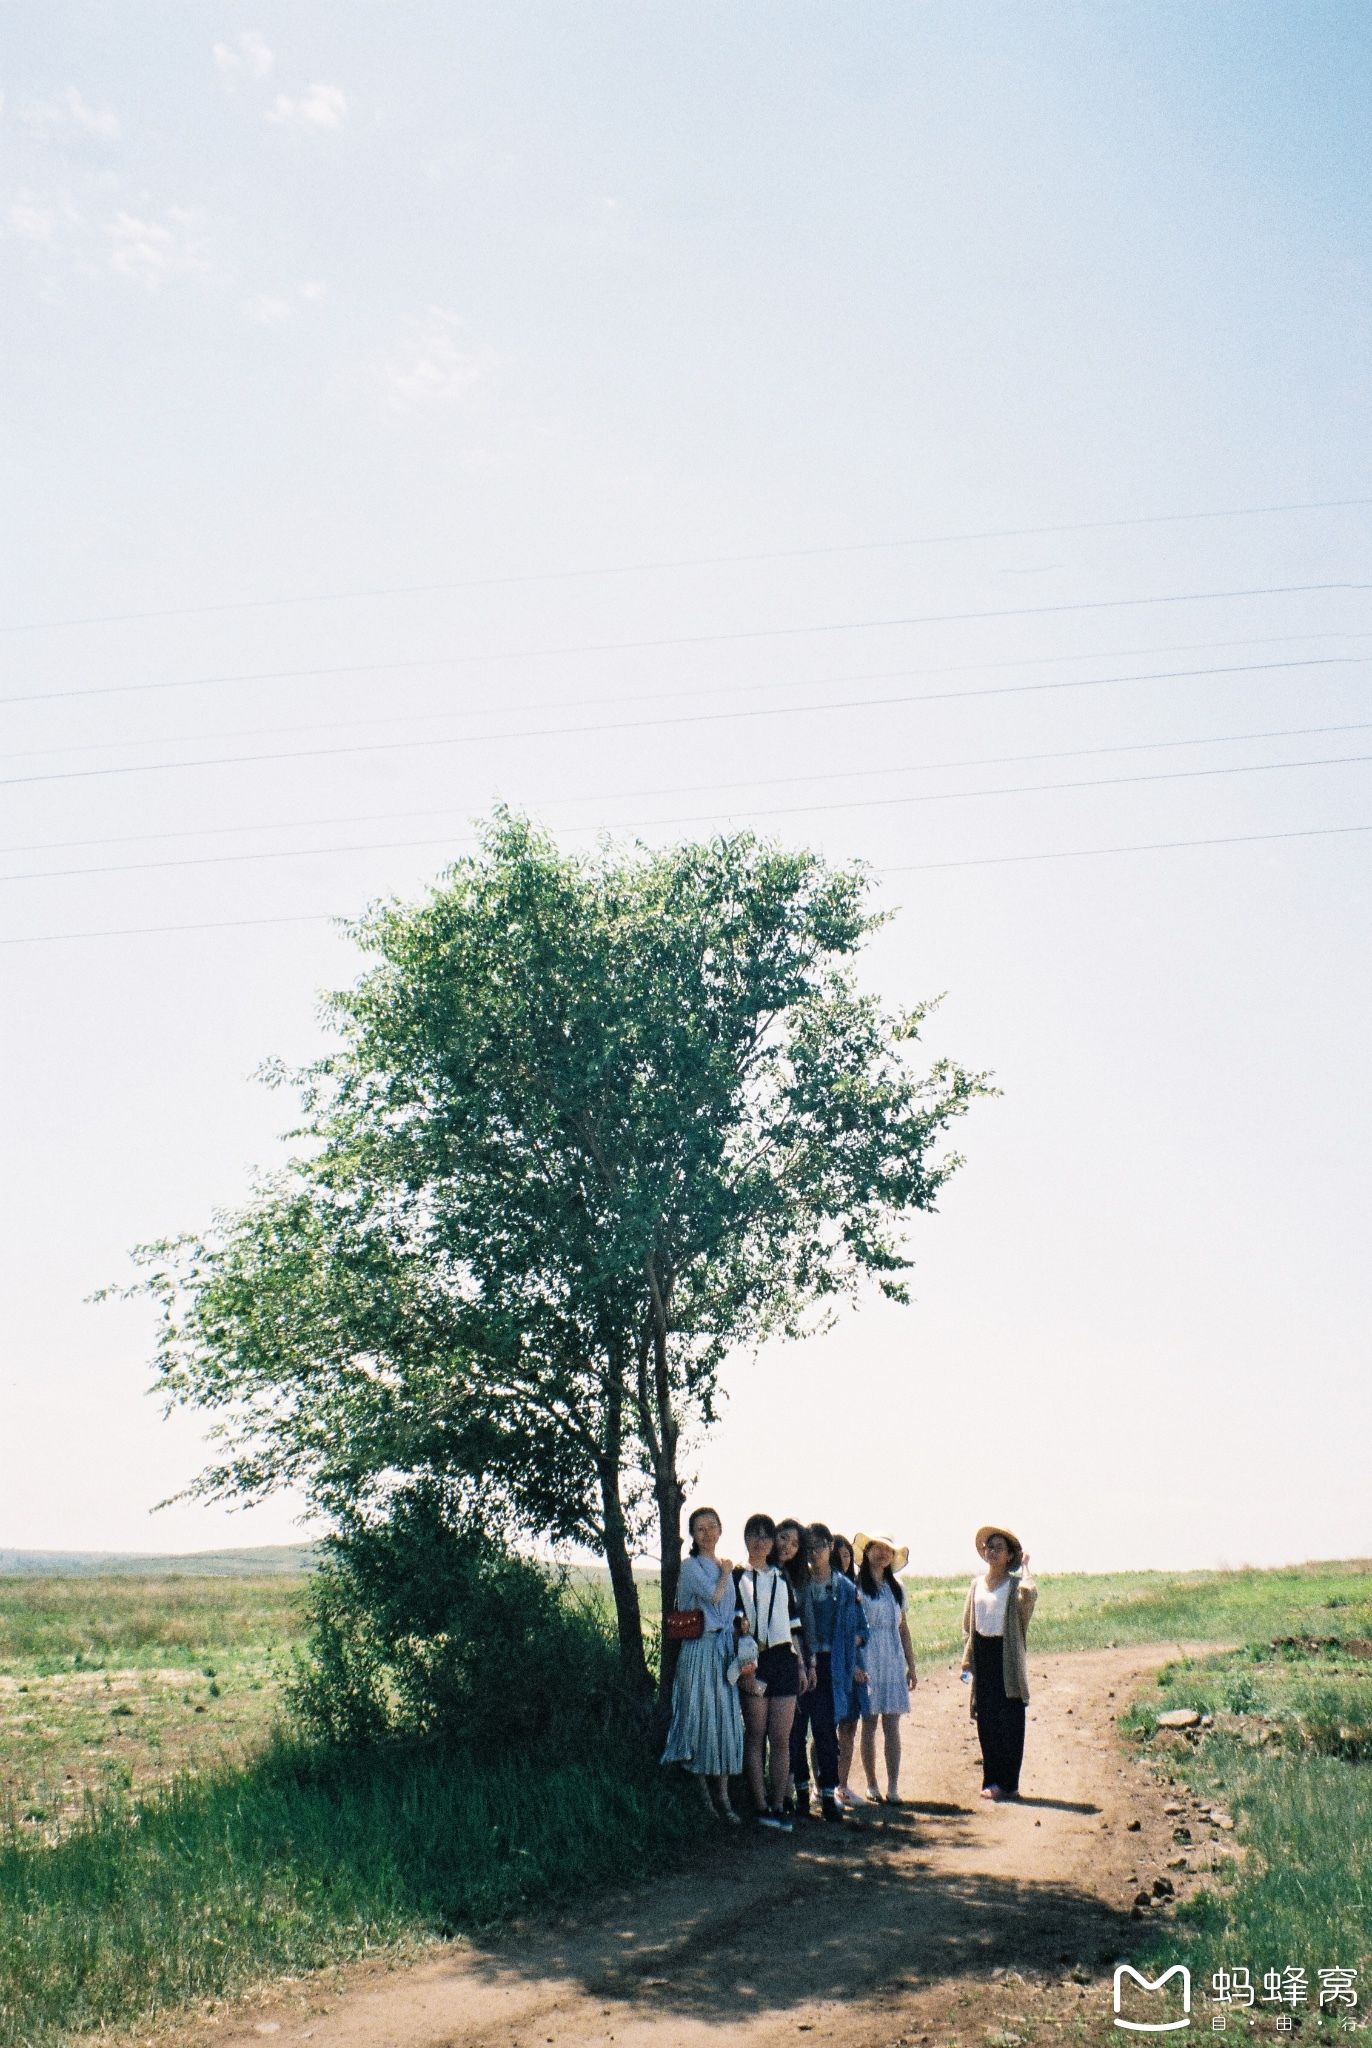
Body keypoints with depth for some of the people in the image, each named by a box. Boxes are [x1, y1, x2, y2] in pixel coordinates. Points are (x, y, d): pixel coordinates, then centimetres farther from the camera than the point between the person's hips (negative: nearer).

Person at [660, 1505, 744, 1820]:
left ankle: (721, 1796, 9)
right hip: (700, 1649, -6)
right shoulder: (691, 1567, -4)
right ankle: (702, 1792, 6)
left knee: (727, 1720, 5)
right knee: (702, 1719, -3)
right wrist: (725, 1574, -1)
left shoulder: (725, 1567, 16)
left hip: (726, 1651, 6)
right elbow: (713, 1596, -16)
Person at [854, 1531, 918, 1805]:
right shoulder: (856, 1586, -2)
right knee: (869, 1723, 0)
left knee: (892, 1725, 1)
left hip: (893, 1660, 4)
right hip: (867, 1661, -4)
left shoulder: (896, 1588, 14)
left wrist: (911, 1665, 14)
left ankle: (893, 1787, 1)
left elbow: (903, 1628, 17)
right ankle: (872, 1785, 7)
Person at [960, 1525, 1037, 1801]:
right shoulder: (977, 1585, 13)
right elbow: (968, 1623, 18)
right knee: (986, 1720, 5)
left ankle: (1008, 1783, 4)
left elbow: (1029, 1594, -27)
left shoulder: (1015, 1584, -2)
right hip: (983, 1654, 4)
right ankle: (992, 1781, 13)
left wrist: (1024, 1566, -11)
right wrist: (967, 1656, 8)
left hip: (1007, 1654, -4)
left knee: (1010, 1721, -3)